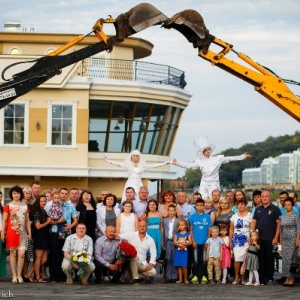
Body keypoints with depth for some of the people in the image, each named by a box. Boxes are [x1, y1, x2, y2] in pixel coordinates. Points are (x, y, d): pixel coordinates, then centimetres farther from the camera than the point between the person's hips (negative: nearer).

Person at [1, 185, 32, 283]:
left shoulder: (25, 206, 11)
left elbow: (27, 220, 14)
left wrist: (29, 232, 8)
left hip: (22, 233, 2)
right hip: (11, 232, -2)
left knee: (21, 253, -5)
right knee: (13, 253, 0)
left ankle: (19, 275, 2)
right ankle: (14, 275, 4)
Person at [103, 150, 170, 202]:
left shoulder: (142, 166, 11)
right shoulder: (128, 165, 8)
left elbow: (154, 165, 10)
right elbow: (117, 163, 3)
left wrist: (166, 163, 7)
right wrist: (107, 160, -6)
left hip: (138, 185, 1)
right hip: (130, 184, -1)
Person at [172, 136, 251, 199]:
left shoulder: (217, 159, 5)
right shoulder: (199, 161, 8)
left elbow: (229, 159, 3)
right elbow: (189, 166, 8)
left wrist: (242, 157, -2)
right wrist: (177, 163, 3)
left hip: (214, 184, -2)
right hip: (204, 184, 2)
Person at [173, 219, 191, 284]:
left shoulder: (188, 233, 3)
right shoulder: (177, 234, 9)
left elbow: (190, 242, -2)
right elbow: (174, 242, 1)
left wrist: (184, 243, -19)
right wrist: (178, 244, -17)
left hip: (184, 251, -2)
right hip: (178, 251, 3)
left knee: (184, 266, -9)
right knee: (179, 266, 2)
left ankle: (185, 279, 3)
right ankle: (180, 279, 9)